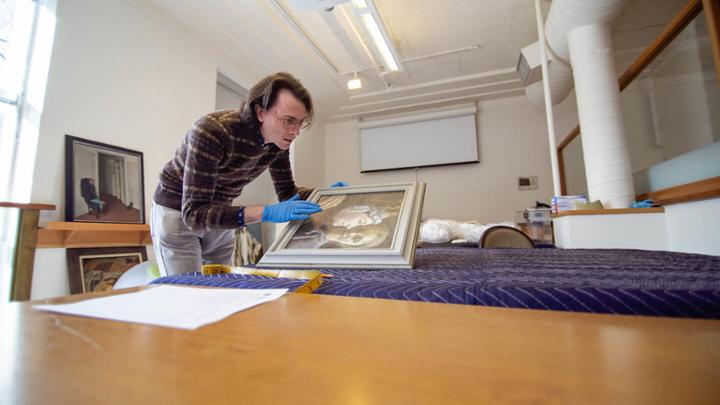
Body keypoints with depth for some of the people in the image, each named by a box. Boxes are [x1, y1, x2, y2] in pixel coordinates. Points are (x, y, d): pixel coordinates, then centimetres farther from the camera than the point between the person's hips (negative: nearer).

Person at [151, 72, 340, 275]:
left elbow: (287, 192, -2)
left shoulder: (278, 142, -13)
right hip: (178, 213, -5)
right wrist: (264, 212, -46)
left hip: (220, 216, 5)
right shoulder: (212, 131, -32)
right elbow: (194, 213, -35)